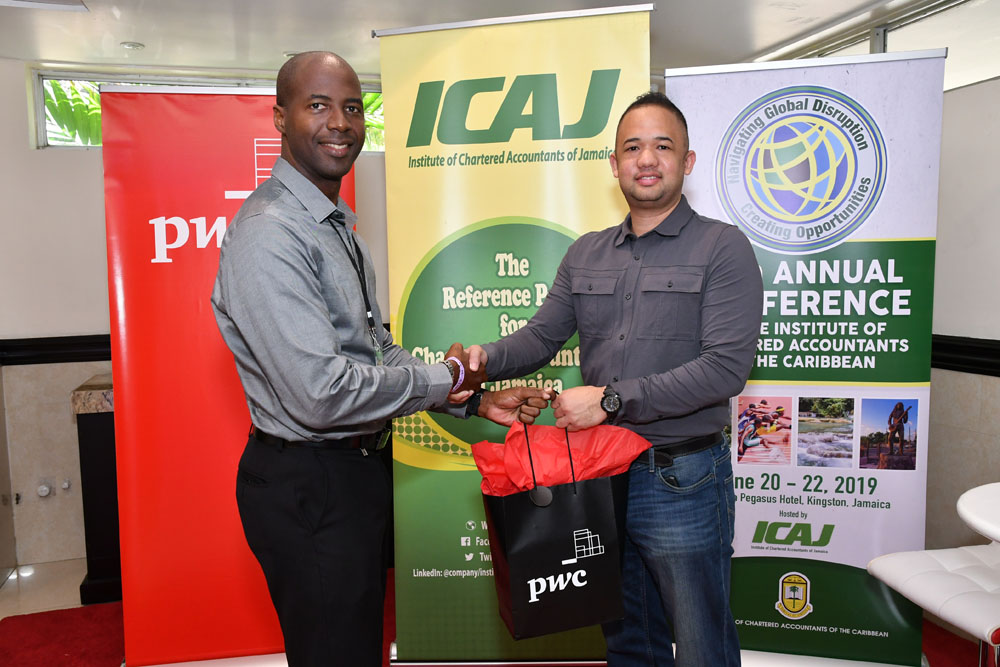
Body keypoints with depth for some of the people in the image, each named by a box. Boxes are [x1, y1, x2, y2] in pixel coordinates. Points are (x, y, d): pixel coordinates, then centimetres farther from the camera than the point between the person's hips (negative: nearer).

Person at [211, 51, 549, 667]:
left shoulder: (338, 226, 12)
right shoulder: (268, 234, -22)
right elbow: (321, 393, -29)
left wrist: (476, 400, 4)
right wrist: (442, 379, -15)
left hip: (356, 472, 10)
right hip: (308, 487, -10)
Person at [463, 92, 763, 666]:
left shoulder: (723, 248, -8)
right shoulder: (585, 254, 9)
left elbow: (726, 368, -18)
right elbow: (543, 335, 6)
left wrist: (612, 400, -21)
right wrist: (486, 358, -15)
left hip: (682, 482, -4)